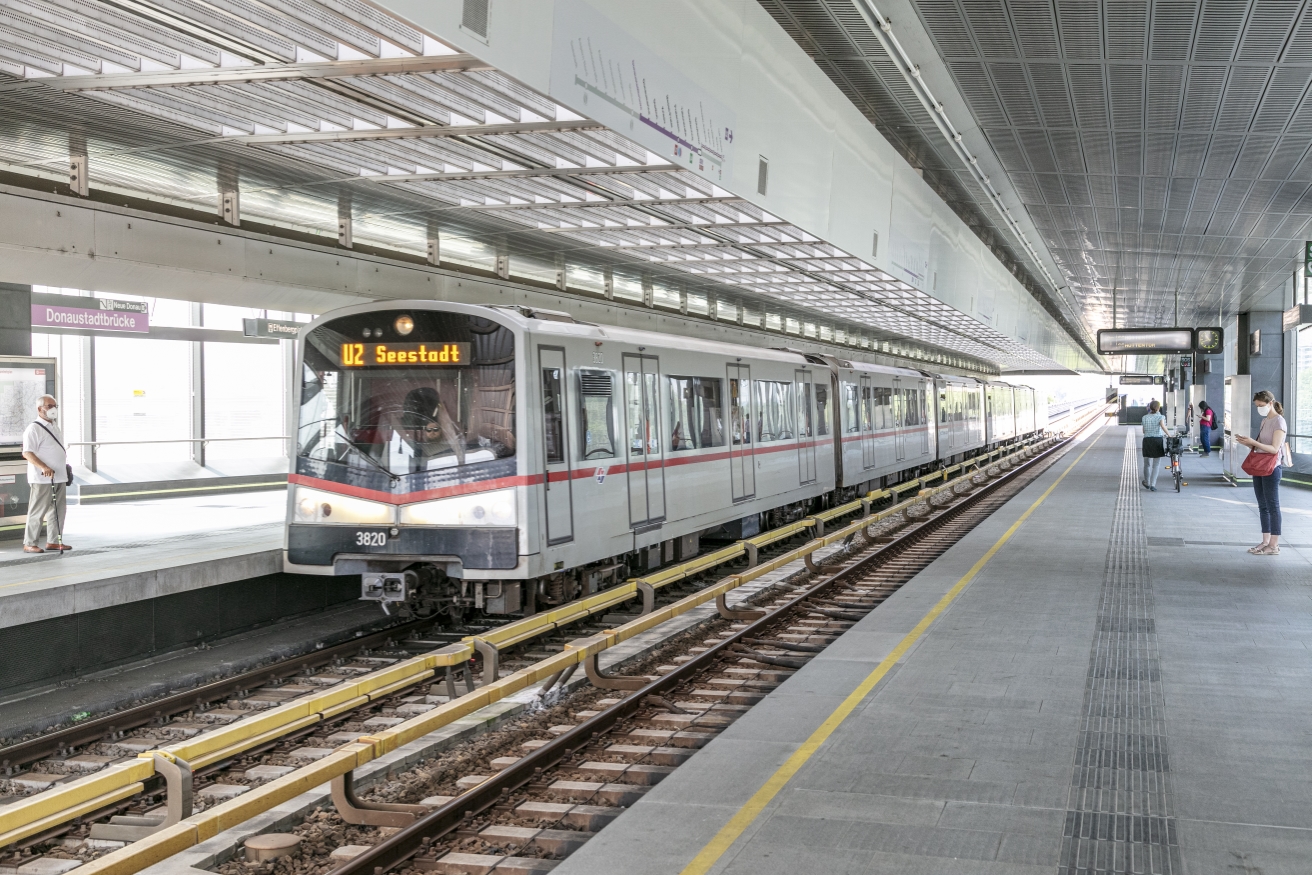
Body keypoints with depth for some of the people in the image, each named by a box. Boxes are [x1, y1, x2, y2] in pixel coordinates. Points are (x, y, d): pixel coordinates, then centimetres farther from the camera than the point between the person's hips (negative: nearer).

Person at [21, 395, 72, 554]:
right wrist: (44, 467, -29)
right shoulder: (34, 429, -9)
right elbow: (27, 453, -18)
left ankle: (53, 541, 18)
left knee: (58, 511, 10)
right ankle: (29, 543, 1)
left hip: (59, 478, 9)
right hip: (42, 480, -9)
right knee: (37, 511, -5)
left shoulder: (55, 428, 18)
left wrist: (65, 470, 22)